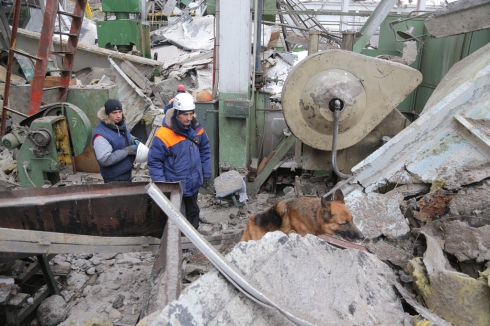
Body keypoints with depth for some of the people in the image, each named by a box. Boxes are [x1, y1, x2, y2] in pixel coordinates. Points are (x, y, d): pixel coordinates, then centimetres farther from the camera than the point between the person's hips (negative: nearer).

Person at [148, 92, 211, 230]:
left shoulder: (197, 129, -6)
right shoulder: (164, 135, -24)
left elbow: (205, 151, 7)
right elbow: (154, 162, -17)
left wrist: (206, 174, 7)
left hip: (194, 183, 6)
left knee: (193, 213, 25)